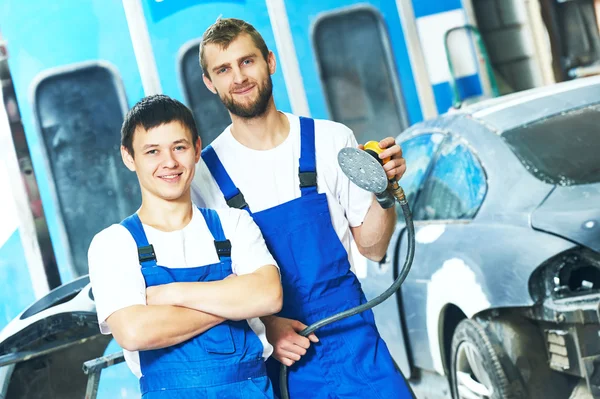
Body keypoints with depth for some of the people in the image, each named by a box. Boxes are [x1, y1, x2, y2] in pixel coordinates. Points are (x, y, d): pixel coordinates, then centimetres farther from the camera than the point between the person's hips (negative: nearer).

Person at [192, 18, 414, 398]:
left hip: (351, 343, 1)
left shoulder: (331, 139, -1)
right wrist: (263, 325, -14)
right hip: (267, 360, 0)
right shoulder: (204, 171, -3)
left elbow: (372, 247, 3)